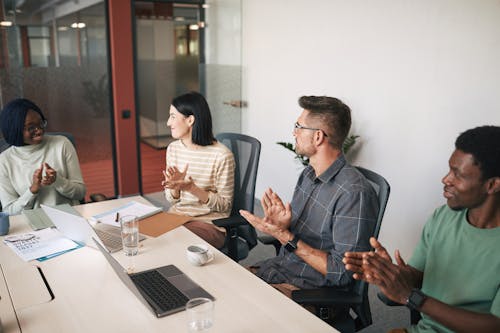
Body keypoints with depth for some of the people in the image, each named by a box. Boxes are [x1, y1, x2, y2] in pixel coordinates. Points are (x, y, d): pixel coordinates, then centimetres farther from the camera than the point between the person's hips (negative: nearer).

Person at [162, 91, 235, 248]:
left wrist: (191, 188, -22)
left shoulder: (222, 155, -15)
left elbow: (224, 205, -10)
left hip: (209, 223, -5)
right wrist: (175, 185, -14)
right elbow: (171, 200, 10)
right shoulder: (173, 149, 5)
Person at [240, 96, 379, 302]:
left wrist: (285, 237, -24)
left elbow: (343, 274, -23)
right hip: (278, 267, 8)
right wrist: (280, 225, -10)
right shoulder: (309, 173, 5)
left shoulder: (354, 193, -24)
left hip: (309, 288, -8)